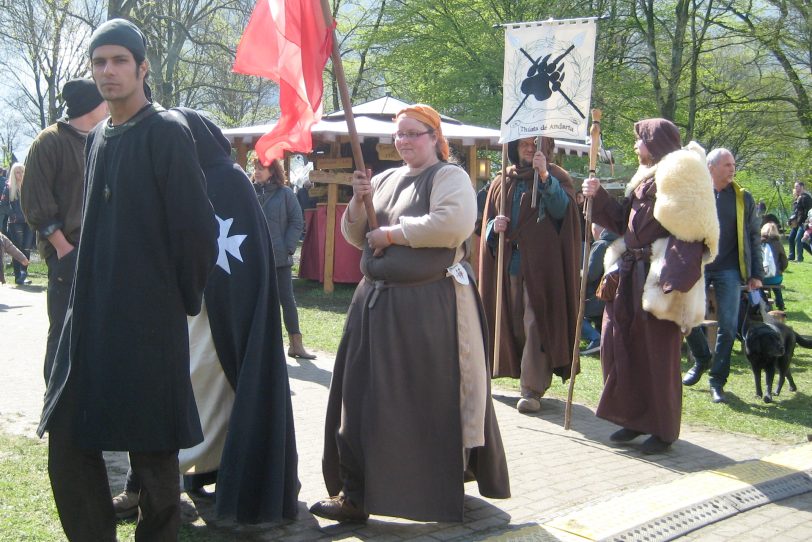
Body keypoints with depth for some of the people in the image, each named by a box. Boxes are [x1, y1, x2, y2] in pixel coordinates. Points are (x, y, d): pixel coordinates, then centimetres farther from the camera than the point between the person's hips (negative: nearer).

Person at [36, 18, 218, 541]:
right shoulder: (98, 138, 14)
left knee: (153, 451, 3)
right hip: (90, 318, 7)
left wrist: (185, 299, -4)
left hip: (149, 322, -7)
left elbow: (197, 227, -13)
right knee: (69, 444, 8)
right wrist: (88, 299, 16)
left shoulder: (167, 132, -10)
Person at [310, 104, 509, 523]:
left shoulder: (449, 177, -5)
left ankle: (442, 493, 12)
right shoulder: (386, 179, 15)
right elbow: (356, 237, 16)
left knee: (430, 401, -1)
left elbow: (454, 223, -24)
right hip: (377, 302, 7)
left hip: (429, 308, -7)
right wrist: (359, 201, -4)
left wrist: (392, 234, -17)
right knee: (365, 399, 9)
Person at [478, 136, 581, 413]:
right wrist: (494, 227, -5)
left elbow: (563, 210, -16)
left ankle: (533, 389, -7)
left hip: (541, 264, -5)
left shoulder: (556, 177, 3)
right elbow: (488, 222, 18)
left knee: (536, 325, -9)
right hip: (510, 263, 5)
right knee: (515, 325, 8)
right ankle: (529, 380, 21)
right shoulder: (502, 182, 15)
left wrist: (544, 176, -26)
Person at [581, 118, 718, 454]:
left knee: (656, 353, -2)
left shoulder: (681, 172, -9)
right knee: (619, 345, 9)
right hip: (631, 275, 9)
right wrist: (598, 197, 7)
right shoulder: (646, 178, 18)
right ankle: (635, 418, 21)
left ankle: (663, 429, 11)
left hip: (658, 278, -9)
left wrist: (673, 278, -22)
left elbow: (690, 230, -16)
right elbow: (623, 221, 19)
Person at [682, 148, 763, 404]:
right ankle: (702, 359, 30)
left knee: (728, 326, -3)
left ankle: (717, 380, 10)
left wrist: (756, 273, 2)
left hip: (729, 270, 0)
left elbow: (754, 236, 8)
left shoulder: (743, 198, 5)